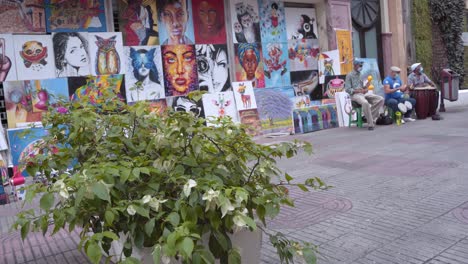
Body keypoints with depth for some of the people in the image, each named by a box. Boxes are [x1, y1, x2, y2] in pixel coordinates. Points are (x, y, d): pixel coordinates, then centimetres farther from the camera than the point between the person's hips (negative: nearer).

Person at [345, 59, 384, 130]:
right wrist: (359, 91, -16)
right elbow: (347, 89, -6)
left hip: (364, 93, 7)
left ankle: (370, 116, -15)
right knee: (365, 103, -38)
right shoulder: (349, 75, 2)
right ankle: (370, 124, -30)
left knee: (380, 99, -13)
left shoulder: (361, 75, 20)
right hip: (355, 95, -7)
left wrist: (366, 87, -1)